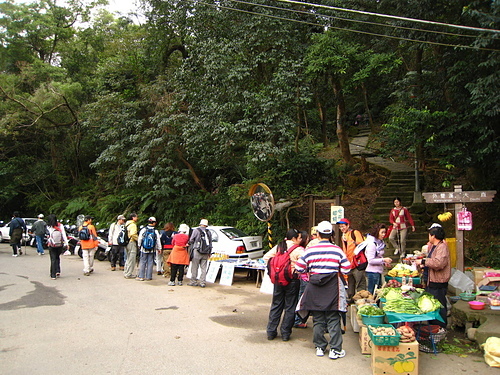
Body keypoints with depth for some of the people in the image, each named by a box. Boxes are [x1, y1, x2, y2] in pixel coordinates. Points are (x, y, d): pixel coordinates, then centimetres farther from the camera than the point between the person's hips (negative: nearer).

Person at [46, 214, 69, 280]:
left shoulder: (49, 227, -12)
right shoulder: (60, 226, -8)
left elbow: (50, 236, -6)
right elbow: (64, 235, -10)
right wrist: (66, 243, -9)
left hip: (51, 246, -2)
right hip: (60, 245, 2)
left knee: (53, 259, 6)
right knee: (57, 257, 22)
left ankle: (53, 275, 7)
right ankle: (58, 271, 11)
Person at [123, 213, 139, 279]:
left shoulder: (127, 224, 15)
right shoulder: (133, 225, -14)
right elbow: (133, 234, -24)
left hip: (127, 243, 10)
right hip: (132, 242, -10)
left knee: (128, 258, 18)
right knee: (132, 259, -4)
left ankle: (126, 273, 24)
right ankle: (129, 274, -1)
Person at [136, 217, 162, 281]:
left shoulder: (143, 230, -7)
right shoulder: (156, 231, -7)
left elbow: (139, 239, -1)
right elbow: (158, 241, 0)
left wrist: (139, 246, 16)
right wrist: (159, 248, 14)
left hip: (144, 249, 0)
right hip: (152, 250, 0)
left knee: (142, 262, 6)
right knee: (150, 263, 7)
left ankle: (141, 276, 6)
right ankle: (148, 276, 11)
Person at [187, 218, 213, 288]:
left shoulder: (196, 230, -1)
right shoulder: (209, 232, 11)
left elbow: (191, 241, 0)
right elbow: (210, 244, 15)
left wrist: (190, 250, 14)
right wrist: (209, 253, 21)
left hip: (197, 251, -4)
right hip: (205, 253, 4)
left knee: (194, 267, 4)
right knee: (203, 268, 7)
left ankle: (193, 281, 9)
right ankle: (203, 282, 7)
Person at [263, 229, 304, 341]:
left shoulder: (279, 247, 5)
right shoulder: (298, 250, -11)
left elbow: (266, 257, 7)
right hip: (292, 280, -5)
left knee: (276, 305, 13)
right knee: (290, 307, 7)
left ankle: (271, 332, 17)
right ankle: (285, 333, 11)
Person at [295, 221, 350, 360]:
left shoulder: (310, 250, -4)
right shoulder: (337, 250, -7)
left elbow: (299, 268, -1)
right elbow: (346, 269, -5)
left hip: (314, 291, 1)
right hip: (332, 290, -1)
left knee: (318, 320, 12)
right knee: (333, 320, 7)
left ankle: (319, 347, 20)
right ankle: (335, 350, 10)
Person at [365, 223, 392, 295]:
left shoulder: (380, 243, 10)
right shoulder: (372, 244, -18)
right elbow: (370, 260, -22)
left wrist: (384, 262, 5)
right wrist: (383, 260, -19)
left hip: (378, 271, 10)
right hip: (373, 272, -10)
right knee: (372, 293, -3)